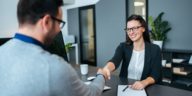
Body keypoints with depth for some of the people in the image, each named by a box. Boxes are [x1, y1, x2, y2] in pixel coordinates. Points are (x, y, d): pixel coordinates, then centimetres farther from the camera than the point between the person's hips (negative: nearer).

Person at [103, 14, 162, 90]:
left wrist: (144, 83, -29)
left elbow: (155, 75, -8)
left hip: (145, 89, -1)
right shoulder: (123, 46, 0)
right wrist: (106, 69, -41)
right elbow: (115, 61, -19)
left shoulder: (154, 49, -3)